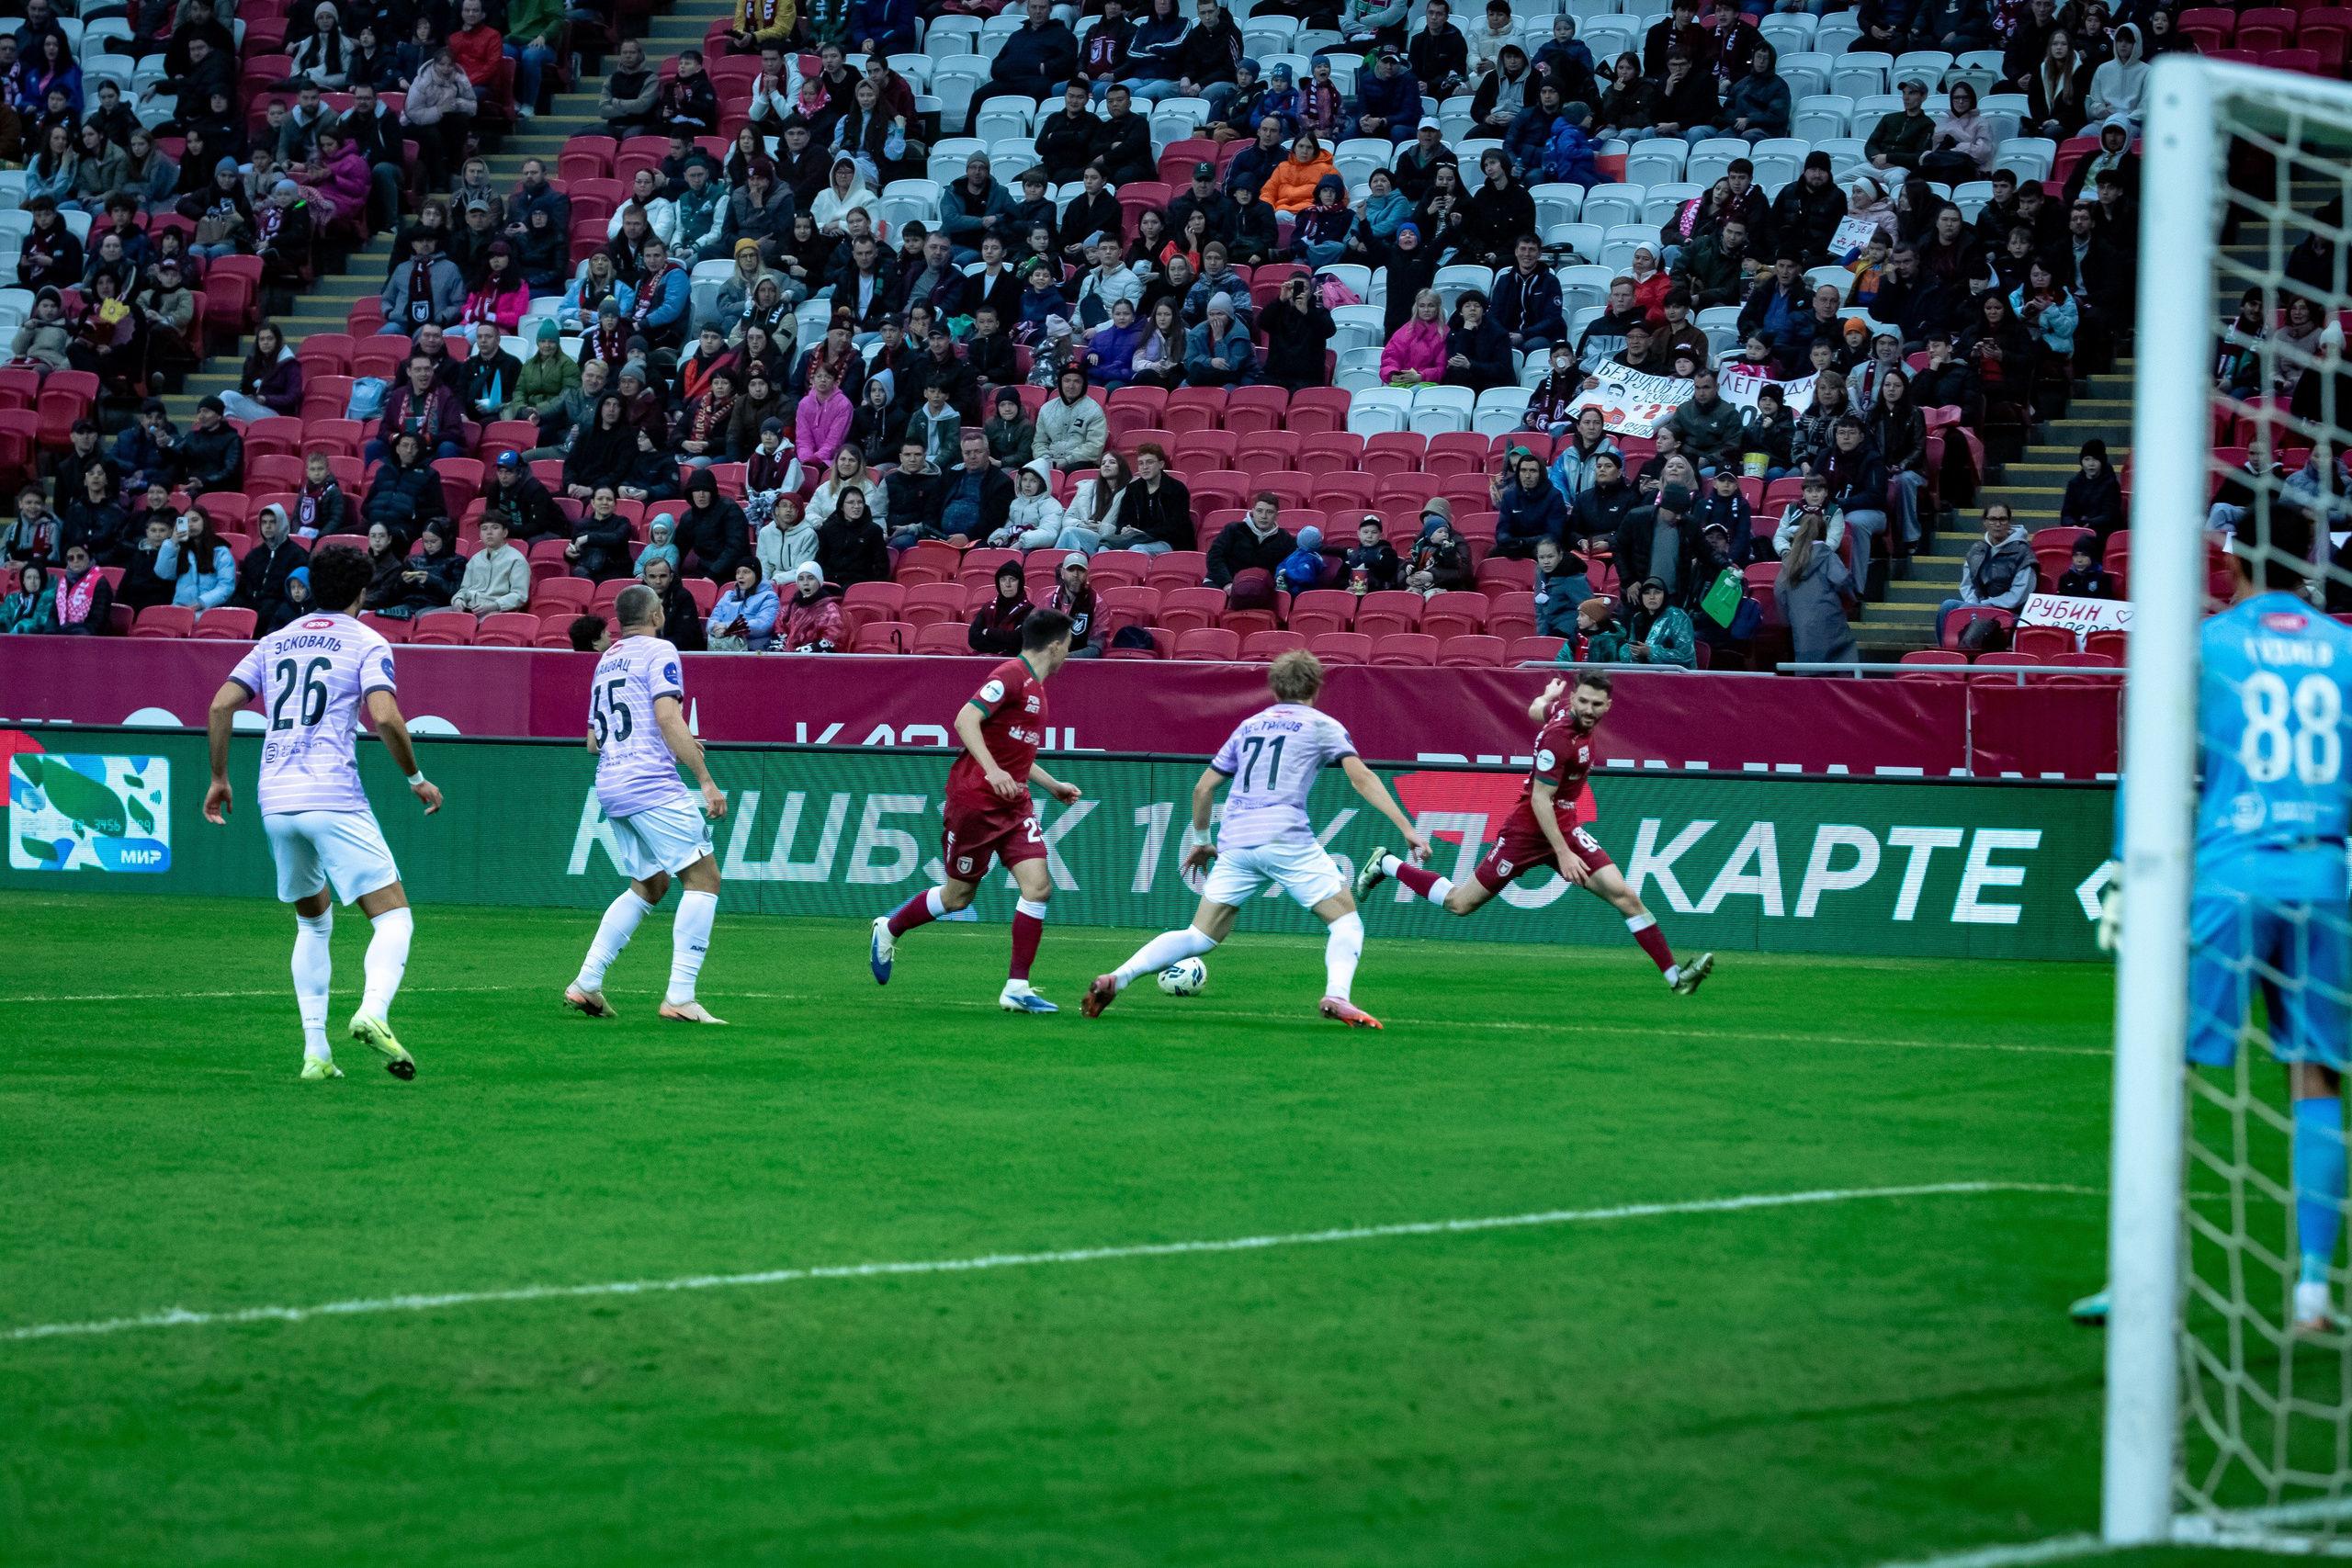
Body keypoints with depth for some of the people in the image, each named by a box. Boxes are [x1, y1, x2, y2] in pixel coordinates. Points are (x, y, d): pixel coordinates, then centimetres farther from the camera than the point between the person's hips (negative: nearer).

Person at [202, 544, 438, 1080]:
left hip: (276, 801, 6)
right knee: (394, 917, -4)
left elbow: (220, 705, 10)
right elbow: (385, 717, -13)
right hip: (334, 796, -5)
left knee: (314, 922, 22)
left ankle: (315, 1051, 13)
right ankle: (373, 1012, -33)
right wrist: (417, 779, 0)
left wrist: (219, 778, 19)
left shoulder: (275, 643, 18)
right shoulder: (367, 644, 2)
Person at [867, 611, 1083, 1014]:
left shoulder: (1035, 686, 16)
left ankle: (1017, 988, -7)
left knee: (1038, 886, -9)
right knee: (958, 895, 3)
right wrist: (992, 772, -33)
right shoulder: (1011, 676, -13)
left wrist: (1052, 785, 27)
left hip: (1013, 802, 8)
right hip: (976, 799, -8)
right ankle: (889, 929, 30)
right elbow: (966, 719, -24)